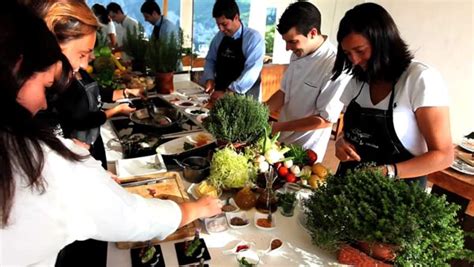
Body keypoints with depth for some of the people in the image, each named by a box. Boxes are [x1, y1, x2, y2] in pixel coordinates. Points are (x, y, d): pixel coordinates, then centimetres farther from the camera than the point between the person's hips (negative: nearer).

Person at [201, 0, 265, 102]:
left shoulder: (254, 38, -15)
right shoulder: (219, 37, 4)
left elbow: (251, 72, -23)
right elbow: (210, 61, 13)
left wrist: (227, 92, -28)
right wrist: (210, 78, -6)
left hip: (244, 98, -5)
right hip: (219, 95, 5)